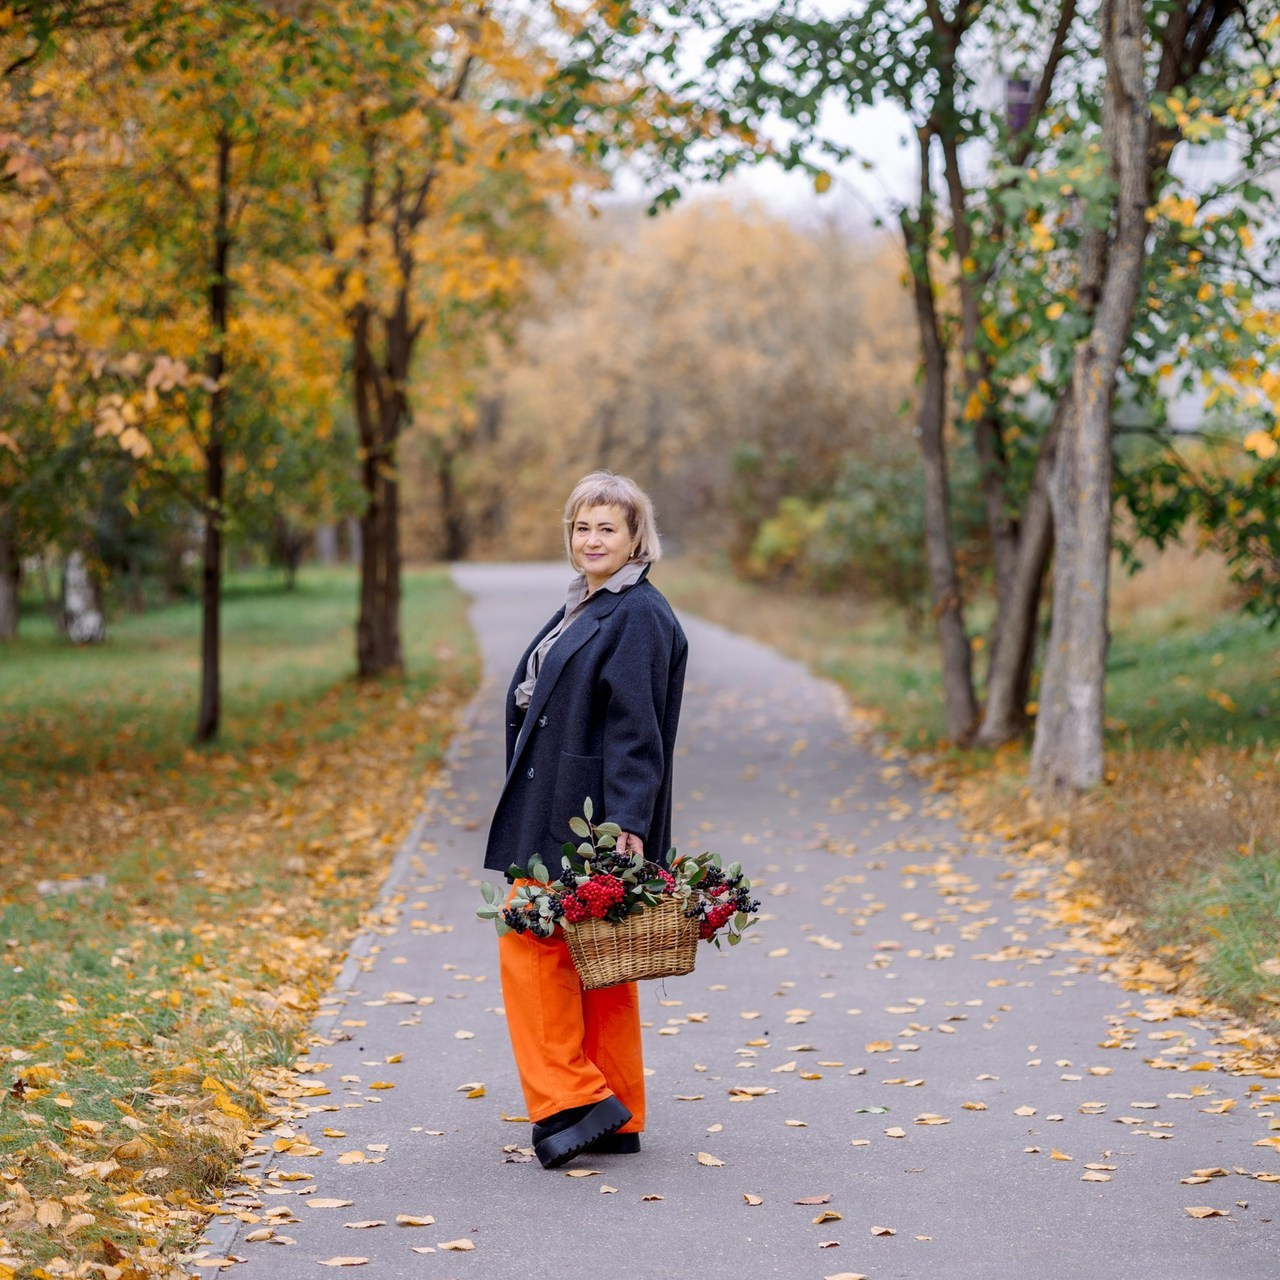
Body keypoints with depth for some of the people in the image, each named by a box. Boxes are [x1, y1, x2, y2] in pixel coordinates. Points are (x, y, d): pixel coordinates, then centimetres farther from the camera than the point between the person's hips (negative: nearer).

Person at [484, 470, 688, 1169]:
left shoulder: (638, 615, -12)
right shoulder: (583, 608, 18)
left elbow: (636, 726, -19)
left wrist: (627, 822, -24)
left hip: (593, 820, -10)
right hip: (556, 814, 10)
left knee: (531, 946, -9)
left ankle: (576, 1100, -4)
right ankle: (612, 1118, 16)